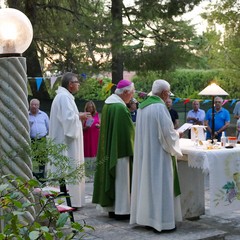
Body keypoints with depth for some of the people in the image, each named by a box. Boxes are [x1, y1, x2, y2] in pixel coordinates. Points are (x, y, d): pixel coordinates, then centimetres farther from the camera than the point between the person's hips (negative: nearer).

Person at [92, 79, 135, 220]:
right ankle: (121, 211, 5)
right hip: (120, 150, -9)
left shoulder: (108, 105, 8)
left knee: (111, 177, 13)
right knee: (121, 179, -1)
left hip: (108, 149, 9)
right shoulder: (121, 108, -20)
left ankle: (111, 208, 20)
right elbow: (129, 131, -16)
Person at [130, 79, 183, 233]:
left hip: (144, 153, 9)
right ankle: (161, 221, 1)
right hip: (158, 153, -9)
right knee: (160, 185, -3)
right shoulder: (160, 107, -17)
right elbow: (167, 132, -19)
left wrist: (173, 132, 22)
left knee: (147, 183, 13)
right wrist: (177, 134, 2)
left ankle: (146, 217, 19)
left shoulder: (142, 106, 10)